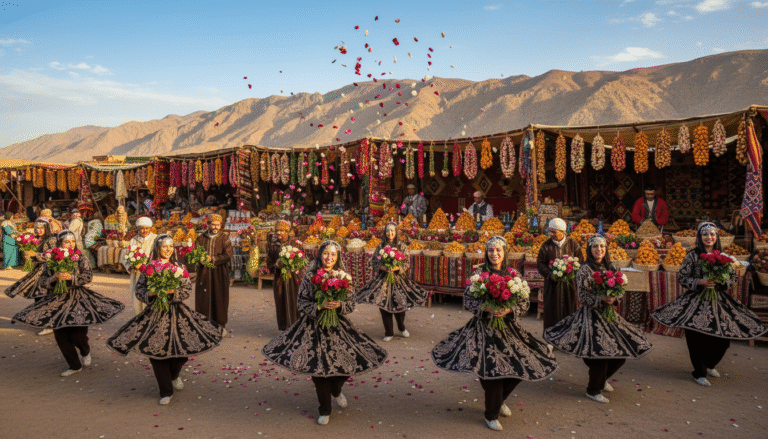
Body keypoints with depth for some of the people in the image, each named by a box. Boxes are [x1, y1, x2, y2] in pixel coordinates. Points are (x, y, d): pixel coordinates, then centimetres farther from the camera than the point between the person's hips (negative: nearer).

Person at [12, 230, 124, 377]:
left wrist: (71, 277, -23)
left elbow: (88, 276, -12)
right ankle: (75, 365, 21)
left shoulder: (81, 259, 0)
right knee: (61, 336, 5)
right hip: (57, 300, 3)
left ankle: (85, 352, 26)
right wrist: (53, 278, -15)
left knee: (77, 335, -10)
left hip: (77, 298, -3)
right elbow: (42, 282, 4)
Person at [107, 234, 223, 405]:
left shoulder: (179, 267, 3)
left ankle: (174, 376, 35)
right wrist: (150, 294, -17)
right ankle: (166, 391, 16)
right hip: (155, 313, 0)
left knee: (183, 347, -1)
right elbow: (139, 289, 2)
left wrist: (173, 292, -18)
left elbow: (187, 288, -1)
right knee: (155, 350, 0)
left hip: (177, 312, 1)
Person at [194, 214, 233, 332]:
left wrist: (212, 259, -19)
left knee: (219, 299, 2)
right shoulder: (201, 238, 9)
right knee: (203, 299, 0)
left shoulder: (224, 238, 2)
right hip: (204, 273, 2)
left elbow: (228, 255, -8)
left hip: (219, 274, -2)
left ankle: (221, 326, 12)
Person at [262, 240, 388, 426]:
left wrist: (340, 305, -19)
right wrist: (318, 306, -20)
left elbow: (351, 304, 1)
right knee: (318, 367, 4)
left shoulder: (344, 277, -1)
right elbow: (301, 302, -5)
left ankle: (336, 391, 38)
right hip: (314, 327, -1)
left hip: (338, 326, 1)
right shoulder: (310, 276, -5)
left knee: (344, 363, 0)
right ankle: (325, 410, 24)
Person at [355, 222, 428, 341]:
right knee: (383, 304, 0)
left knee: (400, 304, 1)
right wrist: (382, 267, -14)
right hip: (383, 278, 1)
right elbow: (373, 261, 5)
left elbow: (406, 262, 0)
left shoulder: (402, 246, 2)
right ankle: (389, 332, 15)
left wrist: (397, 268, -16)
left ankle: (402, 328, 29)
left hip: (398, 277, -1)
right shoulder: (380, 246, 5)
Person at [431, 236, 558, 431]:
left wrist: (509, 309, -17)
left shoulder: (514, 275, 3)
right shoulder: (479, 274, -5)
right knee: (493, 370, -5)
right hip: (485, 327, -4)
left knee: (520, 366, 6)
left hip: (508, 327, 4)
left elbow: (525, 303, 2)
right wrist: (486, 307, -22)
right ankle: (491, 415, 18)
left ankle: (499, 400, 36)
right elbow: (468, 300, -6)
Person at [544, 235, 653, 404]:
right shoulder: (585, 270, -11)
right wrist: (601, 299, -25)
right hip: (591, 314, -7)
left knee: (623, 350, 10)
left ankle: (603, 378, 36)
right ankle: (593, 390, 14)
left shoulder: (610, 268, 8)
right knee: (600, 353, -7)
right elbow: (583, 296, -14)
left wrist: (613, 298, -7)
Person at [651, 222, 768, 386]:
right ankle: (699, 373, 11)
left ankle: (709, 365, 33)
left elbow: (733, 277, 11)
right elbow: (682, 277, -5)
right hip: (697, 301, -4)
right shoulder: (693, 256, -4)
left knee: (724, 337, 8)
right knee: (697, 338, -3)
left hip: (718, 300, 4)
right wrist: (700, 282, -18)